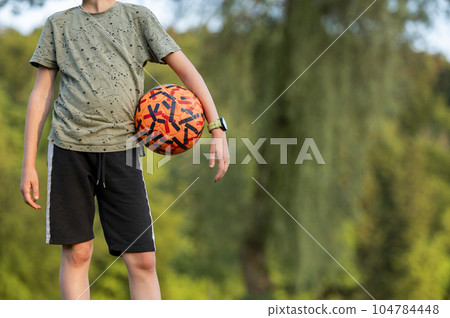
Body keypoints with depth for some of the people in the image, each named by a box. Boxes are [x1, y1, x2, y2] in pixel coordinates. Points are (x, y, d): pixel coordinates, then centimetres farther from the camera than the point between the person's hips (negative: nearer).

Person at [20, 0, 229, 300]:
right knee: (76, 253, 1)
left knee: (142, 260, -6)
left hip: (121, 150, -1)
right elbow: (41, 95, 13)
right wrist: (28, 164, 6)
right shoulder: (59, 24, 15)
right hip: (70, 148, 1)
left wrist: (218, 130, -8)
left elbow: (187, 71, 4)